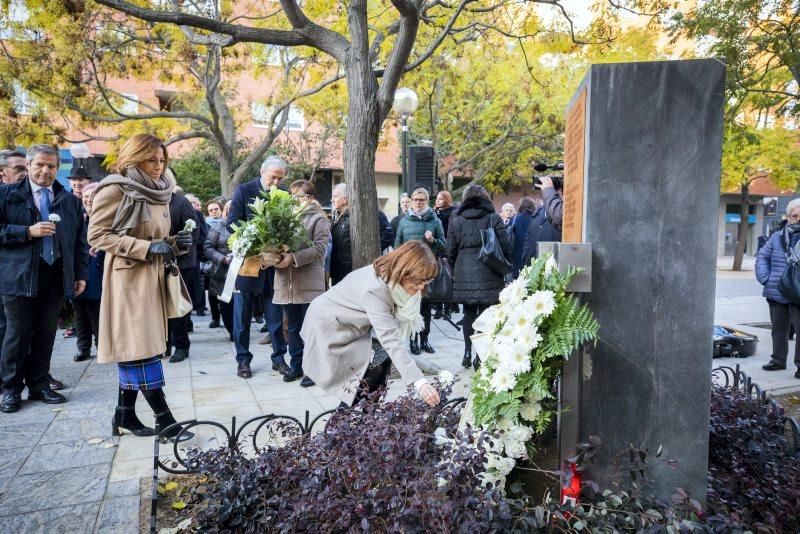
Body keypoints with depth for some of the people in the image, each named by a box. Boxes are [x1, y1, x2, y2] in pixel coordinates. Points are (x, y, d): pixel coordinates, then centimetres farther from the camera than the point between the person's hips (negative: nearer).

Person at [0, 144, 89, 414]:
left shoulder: (70, 200, 12)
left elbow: (80, 240, 12)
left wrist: (81, 274, 7)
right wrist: (28, 231, -13)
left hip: (55, 275, 3)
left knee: (46, 334, 7)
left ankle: (39, 385, 19)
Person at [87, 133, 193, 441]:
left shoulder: (158, 192, 14)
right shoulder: (114, 190, -9)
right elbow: (97, 235, -13)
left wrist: (174, 243, 2)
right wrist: (146, 247, -19)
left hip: (153, 276, 8)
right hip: (128, 278, -8)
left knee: (135, 348, 11)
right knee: (140, 348, -6)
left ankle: (125, 415, 20)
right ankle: (164, 419, -3)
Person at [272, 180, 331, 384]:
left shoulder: (318, 218, -1)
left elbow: (319, 248, -13)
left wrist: (293, 257, -22)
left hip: (309, 283, -5)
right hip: (287, 282, 5)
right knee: (293, 327, 13)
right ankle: (296, 365, 24)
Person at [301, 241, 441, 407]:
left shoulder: (392, 279, -10)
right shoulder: (375, 289, -35)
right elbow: (390, 339, -41)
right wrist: (419, 381, -45)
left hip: (347, 325, 8)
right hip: (327, 327, -8)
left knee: (382, 359, -3)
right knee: (373, 365, -14)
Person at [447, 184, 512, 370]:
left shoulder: (456, 219, 5)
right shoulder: (494, 218, 0)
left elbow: (451, 251, 6)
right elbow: (506, 248, -2)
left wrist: (456, 271, 19)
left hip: (464, 276, 2)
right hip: (488, 276, -2)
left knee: (468, 313, 14)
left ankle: (467, 353, 16)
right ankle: (480, 356, 1)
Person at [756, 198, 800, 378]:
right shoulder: (777, 237, 8)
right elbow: (762, 257, 15)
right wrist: (764, 277, 1)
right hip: (776, 294, 4)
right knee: (779, 329, 15)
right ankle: (778, 360, 29)